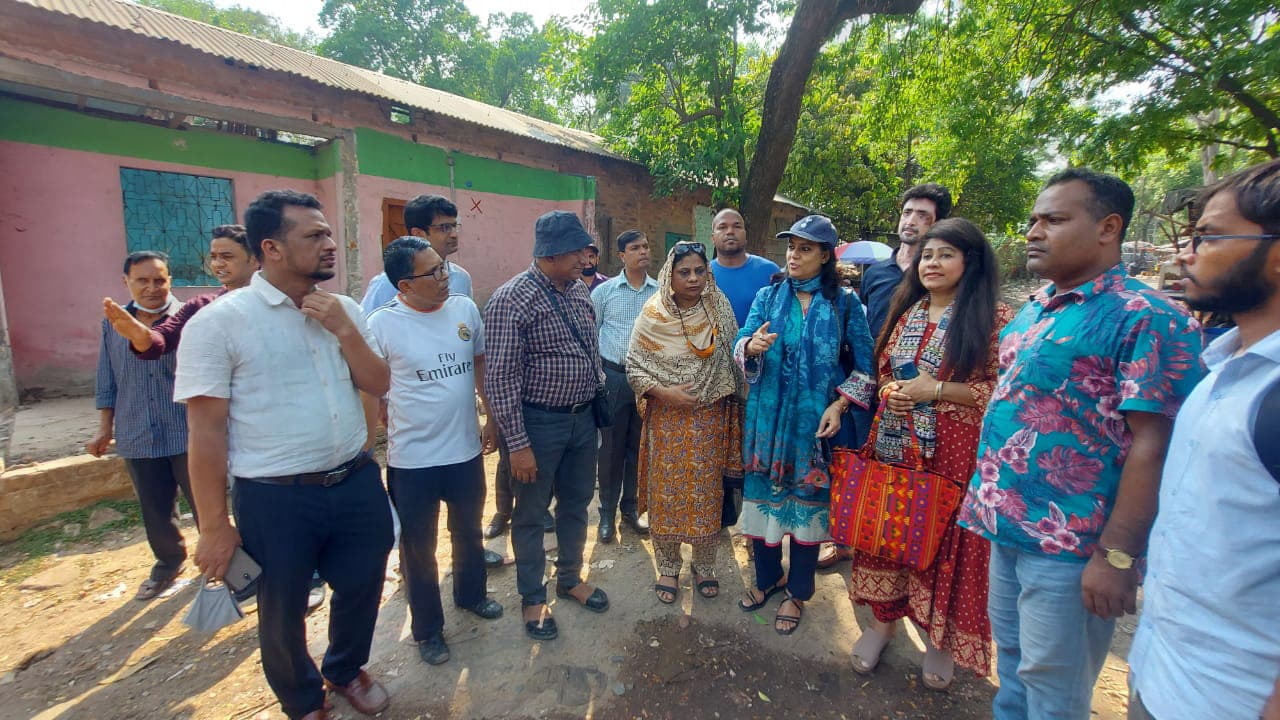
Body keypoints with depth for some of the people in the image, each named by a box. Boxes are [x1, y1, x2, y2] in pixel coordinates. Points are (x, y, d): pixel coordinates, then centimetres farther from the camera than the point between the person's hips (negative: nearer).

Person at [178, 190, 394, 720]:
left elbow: (378, 385, 2)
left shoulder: (344, 310, 3)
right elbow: (206, 430, -11)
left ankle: (346, 669, 52)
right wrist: (214, 526, -8)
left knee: (362, 587, 21)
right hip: (276, 498, -4)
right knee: (283, 611, 18)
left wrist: (343, 330, -13)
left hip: (357, 482, 5)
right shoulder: (218, 322, -12)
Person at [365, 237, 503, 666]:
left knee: (468, 533, 24)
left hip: (465, 450, 4)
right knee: (418, 550, 15)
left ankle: (470, 593, 51)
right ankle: (427, 628, 37)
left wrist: (493, 418, 8)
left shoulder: (465, 309, -3)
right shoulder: (382, 324, -15)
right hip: (412, 459, -3)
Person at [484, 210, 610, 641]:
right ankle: (532, 598, 32)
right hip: (539, 423, -7)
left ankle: (570, 579, 42)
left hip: (582, 418, 7)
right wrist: (518, 444, -19)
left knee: (576, 504, 20)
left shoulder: (579, 290, 4)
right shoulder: (512, 300, -18)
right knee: (532, 513, 11)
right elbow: (501, 377, -19)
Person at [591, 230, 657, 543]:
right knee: (610, 446, 5)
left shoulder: (661, 292, 3)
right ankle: (607, 512, 20)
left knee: (639, 446, 12)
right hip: (613, 377, -1)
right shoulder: (604, 291, 0)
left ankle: (630, 506, 28)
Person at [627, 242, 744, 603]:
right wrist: (664, 392, -17)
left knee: (707, 491, 11)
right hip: (667, 418, -1)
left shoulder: (719, 308, -2)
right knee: (666, 491, 8)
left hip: (710, 418, 2)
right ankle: (668, 566, 28)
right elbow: (634, 367, -5)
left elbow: (732, 358, 4)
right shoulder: (653, 315, -7)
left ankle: (704, 565, 31)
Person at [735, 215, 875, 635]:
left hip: (815, 422, -2)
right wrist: (752, 346, -29)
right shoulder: (768, 296, 4)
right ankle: (767, 578, 35)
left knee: (807, 503, 8)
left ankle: (797, 593, 29)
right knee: (764, 498, 10)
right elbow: (740, 344, -6)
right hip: (767, 418, 2)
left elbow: (865, 364, 0)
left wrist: (840, 404, -12)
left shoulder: (844, 302, -1)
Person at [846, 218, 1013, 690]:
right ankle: (882, 620, 31)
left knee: (943, 540, 6)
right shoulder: (907, 311, 12)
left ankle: (940, 638, 29)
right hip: (893, 446, 5)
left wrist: (937, 390, -17)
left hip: (952, 454, -5)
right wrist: (888, 391, -4)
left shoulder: (994, 317, -6)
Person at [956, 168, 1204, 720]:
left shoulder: (1145, 318, -14)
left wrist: (1116, 555, -20)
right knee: (1011, 661, 23)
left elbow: (1152, 445, -18)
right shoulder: (1033, 310, 10)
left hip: (1067, 544, -7)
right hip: (1007, 526, 7)